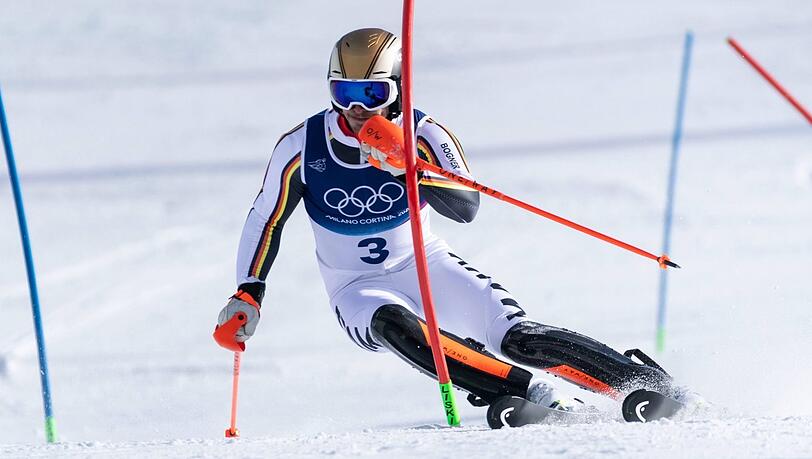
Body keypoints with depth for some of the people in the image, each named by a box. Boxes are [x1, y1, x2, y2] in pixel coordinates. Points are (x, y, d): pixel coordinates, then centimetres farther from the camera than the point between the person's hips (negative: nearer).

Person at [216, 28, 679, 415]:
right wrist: (248, 293, -5)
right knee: (397, 326, -36)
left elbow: (467, 207, -28)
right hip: (358, 290, 0)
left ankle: (649, 383, -13)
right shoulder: (302, 147, -11)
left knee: (518, 336, -21)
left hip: (426, 265, 0)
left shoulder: (423, 135, -14)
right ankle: (533, 394, -42)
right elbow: (266, 221, 3)